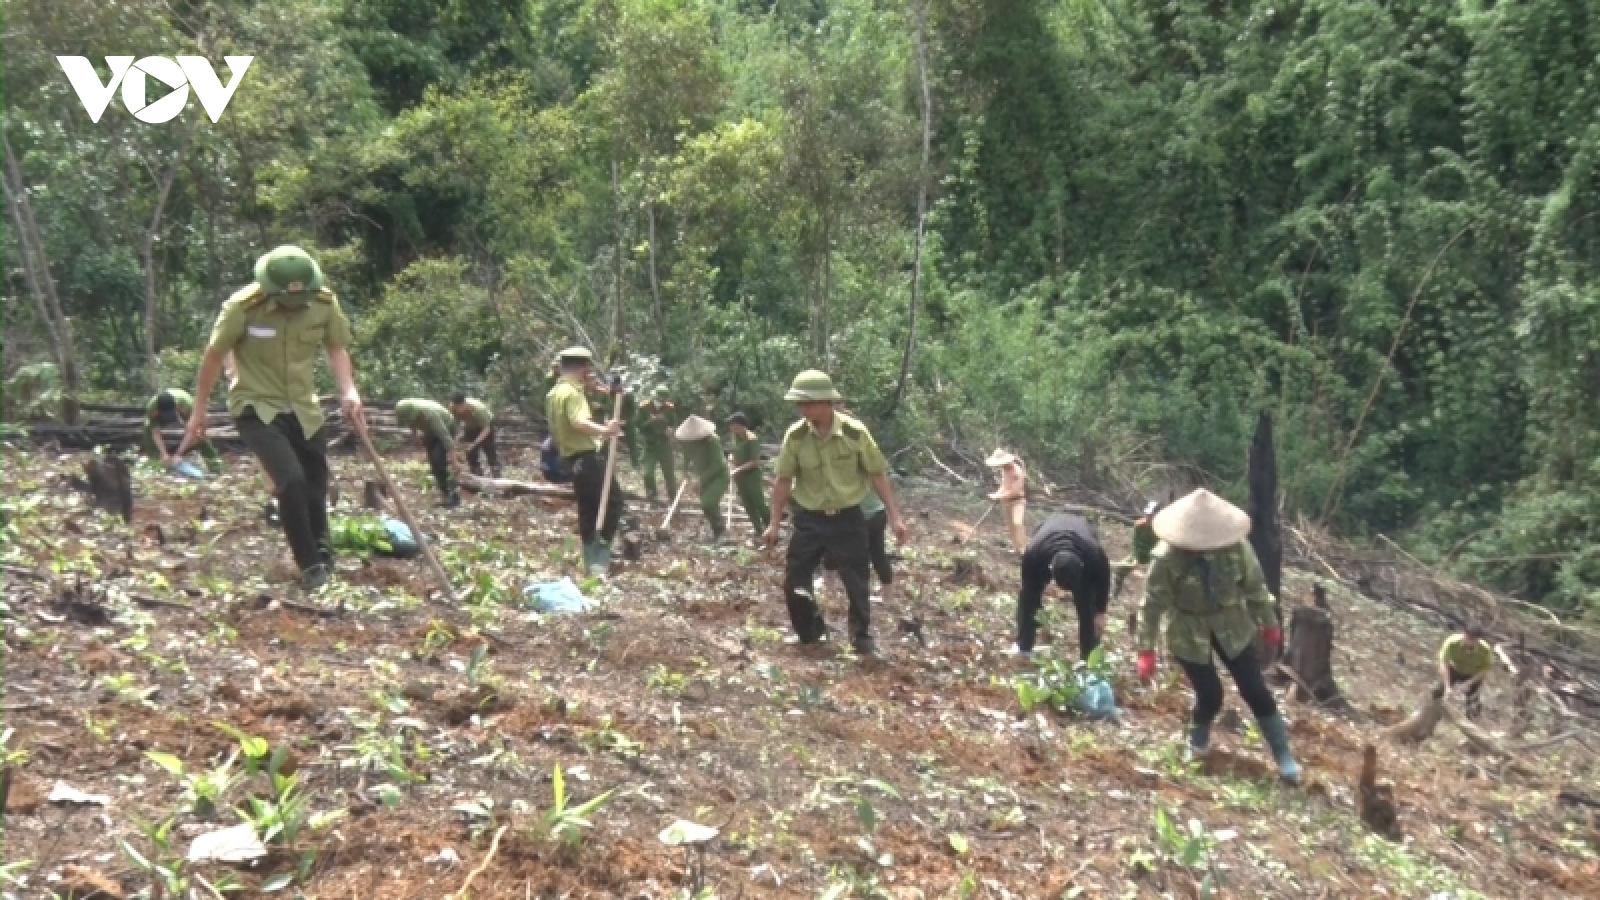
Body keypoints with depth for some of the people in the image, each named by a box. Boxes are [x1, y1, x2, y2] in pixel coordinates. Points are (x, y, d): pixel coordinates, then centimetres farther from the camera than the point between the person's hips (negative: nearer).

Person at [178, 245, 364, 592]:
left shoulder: (325, 302, -11)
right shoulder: (243, 306, -20)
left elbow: (337, 348, 4)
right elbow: (214, 357, -7)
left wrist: (349, 391, -13)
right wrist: (199, 412, 1)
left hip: (303, 408, 4)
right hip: (256, 407, -4)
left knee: (315, 487, 9)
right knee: (291, 480, -21)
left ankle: (322, 556, 32)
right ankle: (311, 566, -8)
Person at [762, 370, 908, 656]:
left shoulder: (855, 432, -14)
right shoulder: (795, 435, -9)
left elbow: (877, 474, -6)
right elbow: (784, 480, 0)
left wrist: (894, 516, -9)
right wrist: (774, 523, 0)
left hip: (847, 518, -2)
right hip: (809, 519, 2)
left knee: (857, 585, 2)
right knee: (793, 582, 5)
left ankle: (862, 640, 20)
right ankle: (809, 634, 27)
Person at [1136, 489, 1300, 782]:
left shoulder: (1236, 546, -18)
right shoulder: (1166, 557, -26)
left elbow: (1254, 585, -1)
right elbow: (1153, 604, -17)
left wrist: (1269, 624, 10)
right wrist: (1146, 651, -15)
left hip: (1232, 628, 2)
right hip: (1189, 635, -2)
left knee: (1256, 691, 3)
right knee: (1210, 696, -3)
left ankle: (1284, 756, 18)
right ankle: (1198, 738, 31)